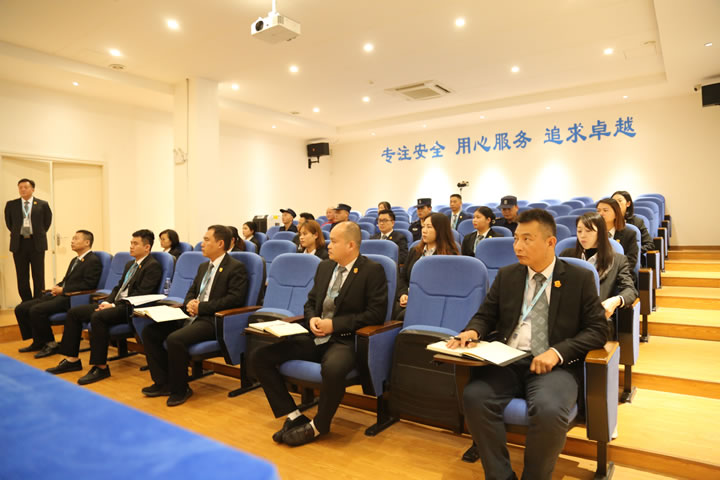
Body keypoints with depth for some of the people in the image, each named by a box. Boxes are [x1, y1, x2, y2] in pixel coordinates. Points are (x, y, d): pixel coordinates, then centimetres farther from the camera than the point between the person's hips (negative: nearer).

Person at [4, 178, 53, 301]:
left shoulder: (42, 204, 1)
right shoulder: (11, 204, 6)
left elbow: (48, 220, 12)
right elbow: (8, 221, 20)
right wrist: (15, 232, 14)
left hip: (37, 243, -2)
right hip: (19, 243, 2)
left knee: (38, 276, 1)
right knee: (22, 277, 5)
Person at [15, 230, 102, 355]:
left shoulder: (93, 261, -9)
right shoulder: (75, 260, 23)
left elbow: (87, 285, -17)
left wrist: (63, 290, -14)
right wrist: (57, 287, 6)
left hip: (72, 299, -10)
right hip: (61, 295, 10)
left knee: (36, 310, -26)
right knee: (21, 308, 3)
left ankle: (49, 343, -8)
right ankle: (38, 342, 13)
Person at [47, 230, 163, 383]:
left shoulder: (153, 266, -9)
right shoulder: (130, 264, 22)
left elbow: (141, 295, -16)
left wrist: (114, 305, -17)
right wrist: (107, 302, 3)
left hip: (129, 308, -10)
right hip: (116, 303, 10)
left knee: (97, 317, -33)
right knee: (73, 312, 3)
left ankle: (101, 367, -25)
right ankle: (72, 360, 8)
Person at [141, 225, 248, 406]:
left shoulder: (236, 268, -8)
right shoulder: (203, 267, 19)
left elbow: (235, 299, -18)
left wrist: (201, 307, -17)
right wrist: (190, 303, 1)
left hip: (212, 320, -9)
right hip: (192, 316, 9)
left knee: (175, 339, -29)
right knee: (149, 331, -1)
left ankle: (180, 389, -6)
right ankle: (163, 383, 9)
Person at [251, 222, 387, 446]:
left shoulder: (372, 271, -7)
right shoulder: (324, 267, 12)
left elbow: (376, 313, -13)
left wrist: (334, 324, -16)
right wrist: (311, 319, -4)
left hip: (345, 340, -6)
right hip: (314, 337, 7)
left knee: (333, 369, -40)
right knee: (260, 356, -8)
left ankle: (318, 425, -9)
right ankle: (293, 416, 2)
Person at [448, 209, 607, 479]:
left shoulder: (580, 279, 3)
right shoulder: (506, 276, 12)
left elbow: (598, 330, 0)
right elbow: (485, 315, 15)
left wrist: (558, 352, -16)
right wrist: (473, 331, -9)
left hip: (554, 365, -2)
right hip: (506, 362, 3)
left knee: (549, 411, -33)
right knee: (474, 397, -26)